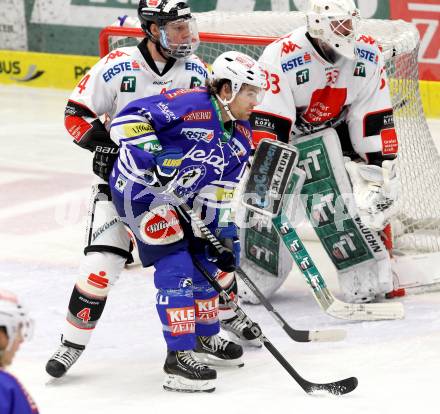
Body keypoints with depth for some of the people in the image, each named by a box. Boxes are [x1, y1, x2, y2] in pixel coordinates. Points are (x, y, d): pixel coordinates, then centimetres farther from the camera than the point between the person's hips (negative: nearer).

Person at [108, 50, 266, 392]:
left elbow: (223, 191, 8)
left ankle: (205, 338, 37)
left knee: (206, 262, 17)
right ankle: (179, 357, -12)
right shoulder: (190, 105, -24)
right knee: (176, 267, -15)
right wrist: (153, 156, -35)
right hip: (141, 189, -9)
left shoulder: (242, 135, 3)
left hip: (181, 199, 10)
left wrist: (226, 233, 1)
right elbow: (129, 119, -28)